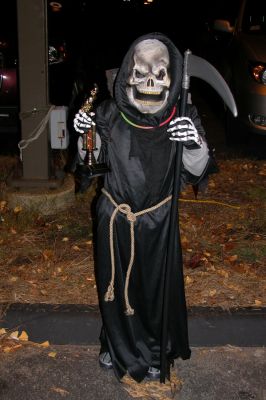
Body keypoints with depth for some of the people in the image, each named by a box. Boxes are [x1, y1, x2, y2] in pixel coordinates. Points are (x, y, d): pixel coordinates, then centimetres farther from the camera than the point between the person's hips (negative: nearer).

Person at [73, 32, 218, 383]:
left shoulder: (183, 118, -14)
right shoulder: (110, 115, -12)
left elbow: (197, 172, -11)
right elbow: (91, 164, 2)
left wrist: (195, 144, -31)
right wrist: (83, 135, -18)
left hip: (157, 222, -1)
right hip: (114, 219, 1)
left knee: (157, 286, 14)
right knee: (115, 284, 18)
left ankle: (156, 350, 40)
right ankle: (116, 344, 45)